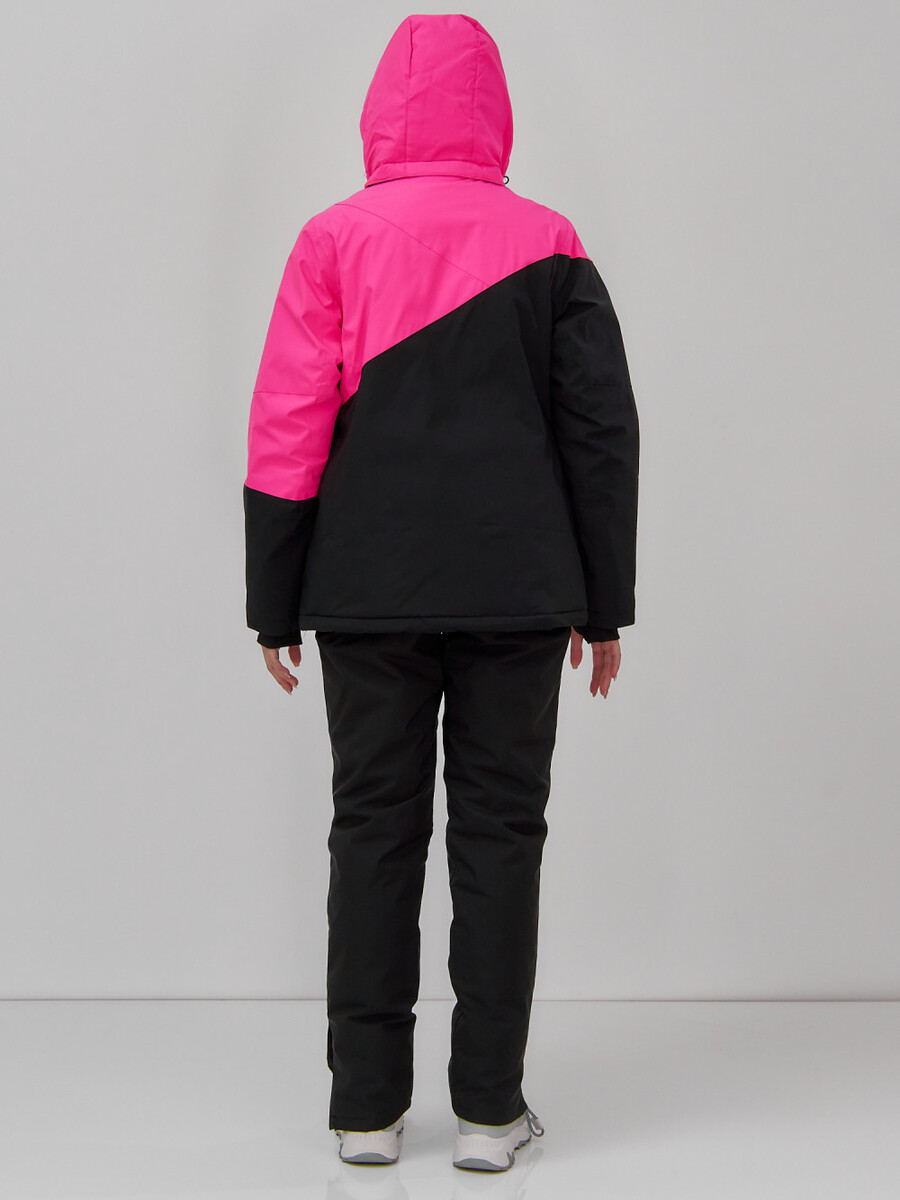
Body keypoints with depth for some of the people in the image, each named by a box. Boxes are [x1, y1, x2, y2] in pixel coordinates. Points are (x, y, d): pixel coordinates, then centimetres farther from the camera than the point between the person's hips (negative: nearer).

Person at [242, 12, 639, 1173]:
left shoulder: (335, 239, 2)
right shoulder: (547, 244, 4)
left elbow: (286, 433, -1)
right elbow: (602, 432, 3)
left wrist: (273, 602, 4)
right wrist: (602, 602, 8)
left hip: (367, 595, 0)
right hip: (517, 594, 0)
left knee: (373, 830, 6)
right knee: (499, 832, 5)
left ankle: (366, 1105, 11)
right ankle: (489, 1104, 8)